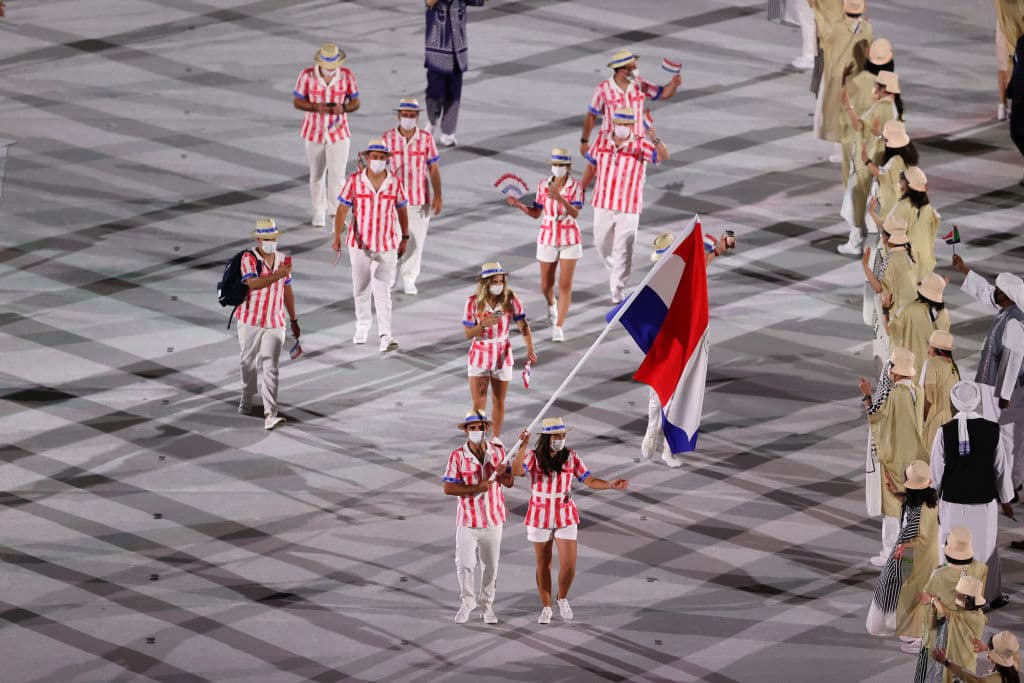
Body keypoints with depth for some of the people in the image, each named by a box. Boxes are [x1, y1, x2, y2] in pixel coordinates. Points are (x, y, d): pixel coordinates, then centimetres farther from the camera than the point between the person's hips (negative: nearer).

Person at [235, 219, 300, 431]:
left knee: (270, 369, -9)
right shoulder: (249, 259, -11)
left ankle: (270, 415, -17)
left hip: (275, 324, 2)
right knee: (249, 363, 15)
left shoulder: (283, 260, 4)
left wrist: (294, 321, 18)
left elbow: (287, 292, 14)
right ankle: (246, 400, 39)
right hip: (250, 321, -2)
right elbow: (253, 284, -29)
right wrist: (277, 275, -41)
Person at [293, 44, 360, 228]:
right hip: (314, 131, 1)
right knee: (316, 175, 13)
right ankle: (319, 212, 28)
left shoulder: (347, 75, -7)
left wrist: (343, 108, -24)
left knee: (337, 175, -9)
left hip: (338, 132, -1)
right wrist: (316, 107, -24)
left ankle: (337, 213, -3)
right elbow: (296, 102, -6)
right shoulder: (307, 75, -11)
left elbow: (356, 102, -1)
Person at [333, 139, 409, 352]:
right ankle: (362, 327, 34)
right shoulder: (354, 181, -9)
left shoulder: (395, 182, -6)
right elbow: (342, 209, -11)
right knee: (361, 289, 14)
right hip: (359, 245, 1)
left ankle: (385, 336, -15)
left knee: (382, 290, -11)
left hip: (387, 246, -1)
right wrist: (337, 237, -22)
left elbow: (402, 210, 7)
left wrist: (405, 238, 12)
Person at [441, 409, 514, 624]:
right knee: (464, 564, -7)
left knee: (490, 567, 10)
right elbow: (448, 488, -14)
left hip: (493, 519, 3)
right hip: (467, 520, -2)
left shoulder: (498, 452, 0)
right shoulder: (457, 456, -10)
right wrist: (477, 488, -23)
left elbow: (509, 482, 3)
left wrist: (503, 474, -21)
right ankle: (468, 601, 15)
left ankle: (487, 605, 24)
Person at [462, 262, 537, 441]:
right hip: (480, 356, -1)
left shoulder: (510, 299, -11)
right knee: (478, 403, -4)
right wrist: (483, 324, -29)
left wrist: (530, 350, -26)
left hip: (502, 355, 1)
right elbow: (468, 333, -9)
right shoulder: (474, 302, -13)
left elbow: (523, 325, -12)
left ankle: (496, 438, 31)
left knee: (499, 401, 14)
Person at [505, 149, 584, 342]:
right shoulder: (543, 185, -1)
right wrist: (519, 205, -11)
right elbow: (536, 213, 6)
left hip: (569, 240, -3)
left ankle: (558, 327, -5)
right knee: (546, 286, 11)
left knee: (565, 284, -9)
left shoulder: (575, 186, -9)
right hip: (547, 239, 3)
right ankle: (551, 304, 46)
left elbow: (575, 213, -22)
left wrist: (560, 198, -37)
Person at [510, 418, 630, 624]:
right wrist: (522, 446, -37)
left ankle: (562, 598, 21)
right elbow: (516, 471, -26)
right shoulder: (534, 457, -8)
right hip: (539, 518, -1)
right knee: (543, 565, 9)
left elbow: (590, 480, -2)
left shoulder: (571, 457, -2)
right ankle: (546, 608, 23)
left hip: (565, 518, 1)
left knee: (568, 565, -7)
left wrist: (611, 485, -18)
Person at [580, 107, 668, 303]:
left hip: (628, 208, -4)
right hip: (603, 204, 4)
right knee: (602, 244, 19)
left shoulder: (640, 145, -12)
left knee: (623, 251, -2)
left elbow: (664, 156, -26)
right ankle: (613, 270, 47)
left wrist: (655, 140, -46)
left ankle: (617, 292, 5)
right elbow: (591, 166, 13)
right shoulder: (602, 140, -1)